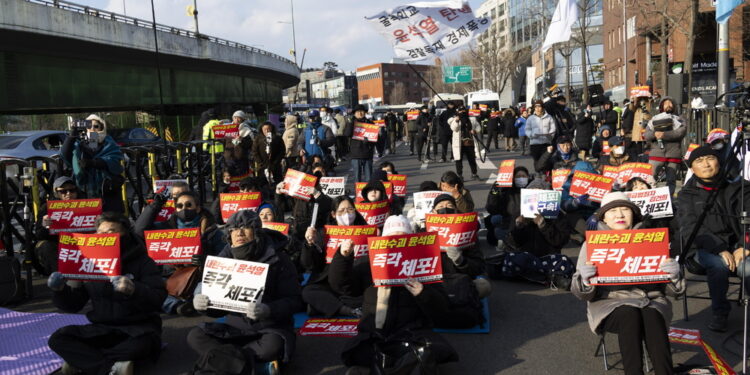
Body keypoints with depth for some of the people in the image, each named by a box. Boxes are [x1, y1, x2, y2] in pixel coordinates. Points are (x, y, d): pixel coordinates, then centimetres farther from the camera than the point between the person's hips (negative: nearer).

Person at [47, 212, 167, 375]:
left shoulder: (142, 261, -4)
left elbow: (157, 299, -16)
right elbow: (74, 305, 8)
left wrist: (134, 290, -36)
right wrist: (60, 291, -14)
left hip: (137, 327, -4)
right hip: (101, 329, 4)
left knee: (145, 341, -37)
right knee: (58, 339, -18)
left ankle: (81, 360, -24)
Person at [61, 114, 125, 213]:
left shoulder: (109, 145, 4)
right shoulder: (80, 145, 11)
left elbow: (113, 162, -16)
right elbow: (65, 155, -7)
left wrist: (92, 162, -32)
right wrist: (71, 137, -22)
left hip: (109, 193, -2)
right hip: (87, 193, 2)